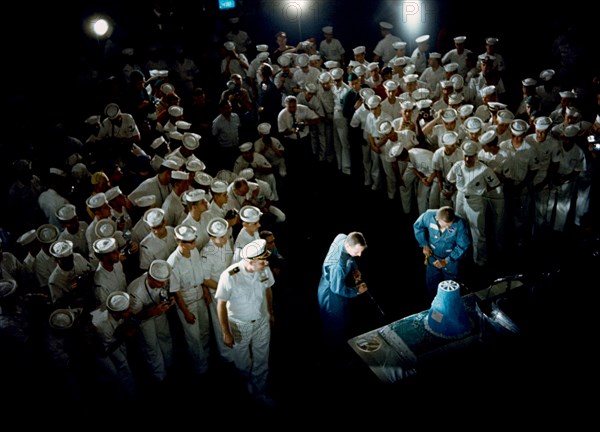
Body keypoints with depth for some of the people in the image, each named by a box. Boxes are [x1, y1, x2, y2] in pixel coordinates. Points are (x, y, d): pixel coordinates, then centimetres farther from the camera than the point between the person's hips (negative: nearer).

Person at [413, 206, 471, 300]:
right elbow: (417, 226, -4)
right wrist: (424, 245, -7)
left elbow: (463, 246, -20)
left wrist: (446, 261, -19)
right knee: (431, 282, 18)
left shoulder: (460, 224, -32)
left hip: (451, 257, -2)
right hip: (433, 255, 2)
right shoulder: (429, 215, -26)